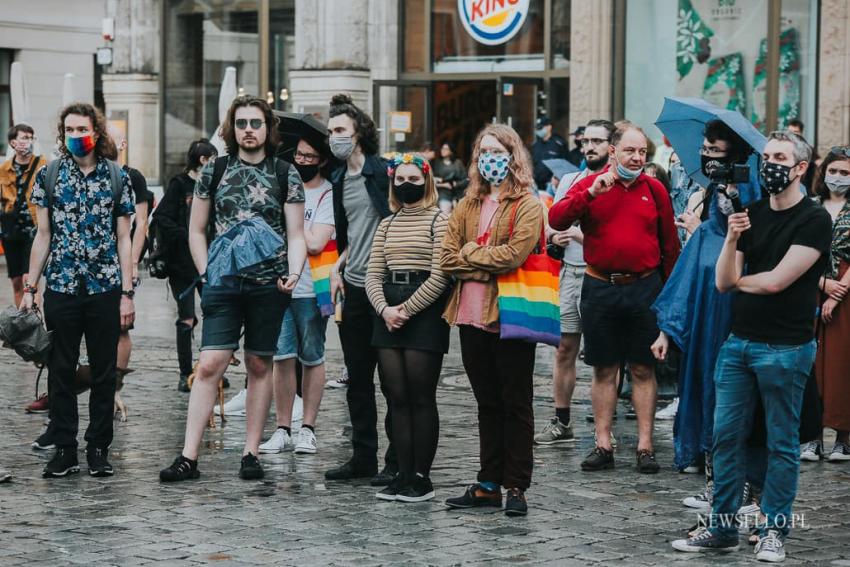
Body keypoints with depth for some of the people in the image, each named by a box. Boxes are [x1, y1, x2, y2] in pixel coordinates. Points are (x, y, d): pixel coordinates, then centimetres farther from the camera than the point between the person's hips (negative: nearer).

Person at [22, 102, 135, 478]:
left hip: (106, 290, 0)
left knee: (104, 372, 4)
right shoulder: (49, 175, 5)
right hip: (61, 289, 0)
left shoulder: (117, 177, 3)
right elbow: (43, 235, 8)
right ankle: (64, 450, 11)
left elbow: (123, 239, 4)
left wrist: (127, 293, -1)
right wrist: (30, 287, 3)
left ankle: (98, 449, 13)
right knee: (60, 371, 3)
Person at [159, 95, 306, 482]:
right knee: (209, 365, -9)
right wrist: (207, 275, 3)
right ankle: (188, 458, -9)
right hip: (223, 283, 0)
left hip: (269, 285, 0)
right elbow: (196, 230, 13)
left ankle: (251, 454, 14)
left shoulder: (285, 174, 5)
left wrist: (294, 272, -12)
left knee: (260, 366, 6)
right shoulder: (214, 170, 8)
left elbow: (296, 235, 4)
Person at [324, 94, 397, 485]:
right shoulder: (340, 179, 13)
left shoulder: (384, 171, -10)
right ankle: (363, 457, 19)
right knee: (357, 378, 11)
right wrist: (339, 267, 12)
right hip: (353, 288, 8)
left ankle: (396, 461, 5)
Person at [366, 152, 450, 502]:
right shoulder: (386, 225, 16)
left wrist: (407, 310, -13)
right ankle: (403, 474, 8)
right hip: (388, 313, 6)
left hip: (425, 312, -6)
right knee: (397, 398, 4)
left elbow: (439, 277, -10)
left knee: (421, 398, -3)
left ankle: (421, 477, 2)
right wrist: (385, 309, -8)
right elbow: (373, 275, 10)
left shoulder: (439, 221, -2)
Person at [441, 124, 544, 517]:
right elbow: (448, 259, 4)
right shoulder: (468, 206, 14)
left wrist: (470, 254, -7)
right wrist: (487, 264, -10)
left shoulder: (527, 205, -4)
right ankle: (488, 485, 18)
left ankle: (516, 488, 6)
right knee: (487, 404, 12)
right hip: (472, 314, 6)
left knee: (515, 404, 2)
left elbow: (514, 254, -18)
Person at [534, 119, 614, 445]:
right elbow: (551, 225, 18)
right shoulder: (569, 181, 15)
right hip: (569, 273, 6)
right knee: (564, 349, 8)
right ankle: (561, 423, 17)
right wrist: (554, 237, -3)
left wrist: (579, 234, -14)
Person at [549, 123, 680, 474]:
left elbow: (670, 243, 9)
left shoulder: (654, 189, 4)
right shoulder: (589, 185, 1)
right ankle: (603, 445, 13)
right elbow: (556, 220, -13)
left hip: (644, 288, 0)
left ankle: (645, 446, 9)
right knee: (603, 369, 6)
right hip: (600, 288, 0)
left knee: (643, 369, 4)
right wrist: (591, 193, -23)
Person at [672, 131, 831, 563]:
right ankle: (722, 528, 14)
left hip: (784, 348, -6)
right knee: (726, 436, 7)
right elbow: (723, 282, 5)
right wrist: (732, 238, -12)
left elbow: (776, 281, -16)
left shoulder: (814, 220, -8)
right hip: (738, 341, 6)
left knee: (782, 443, 4)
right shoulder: (752, 213, 10)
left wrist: (739, 280, 2)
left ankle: (773, 531, 11)